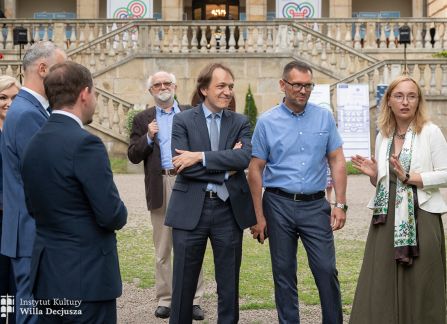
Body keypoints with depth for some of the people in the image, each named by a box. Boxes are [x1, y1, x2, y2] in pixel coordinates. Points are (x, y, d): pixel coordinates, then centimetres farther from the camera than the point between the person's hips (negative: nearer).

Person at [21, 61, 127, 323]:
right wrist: (120, 215, 3)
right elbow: (111, 215, -18)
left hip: (46, 273, 8)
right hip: (86, 277, -8)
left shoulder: (34, 143, 7)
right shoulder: (85, 143, -18)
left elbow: (34, 207, 12)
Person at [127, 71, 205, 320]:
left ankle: (193, 300, 8)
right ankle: (165, 300, 14)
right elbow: (133, 156, 4)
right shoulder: (143, 119, 9)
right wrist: (148, 138, -11)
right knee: (163, 249, 7)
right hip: (161, 186, 1)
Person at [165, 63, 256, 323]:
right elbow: (181, 166, -11)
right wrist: (224, 168, -12)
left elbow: (244, 157, -11)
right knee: (184, 283, 6)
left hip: (229, 209, 2)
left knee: (229, 284, 9)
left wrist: (200, 156, -17)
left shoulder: (240, 123, 8)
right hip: (190, 210, -2)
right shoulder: (183, 120, 1)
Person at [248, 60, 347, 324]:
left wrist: (341, 205, -3)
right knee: (284, 273, 8)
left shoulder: (324, 117, 4)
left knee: (327, 270, -3)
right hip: (279, 204, 0)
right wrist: (259, 216, -3)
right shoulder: (267, 122, -1)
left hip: (315, 204, 1)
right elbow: (255, 170, 1)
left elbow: (337, 161, 5)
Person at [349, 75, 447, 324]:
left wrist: (410, 177, -16)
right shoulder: (383, 136, 12)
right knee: (381, 288, 3)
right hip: (387, 219, 5)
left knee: (419, 288, 0)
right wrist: (374, 175, -1)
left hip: (420, 218, -5)